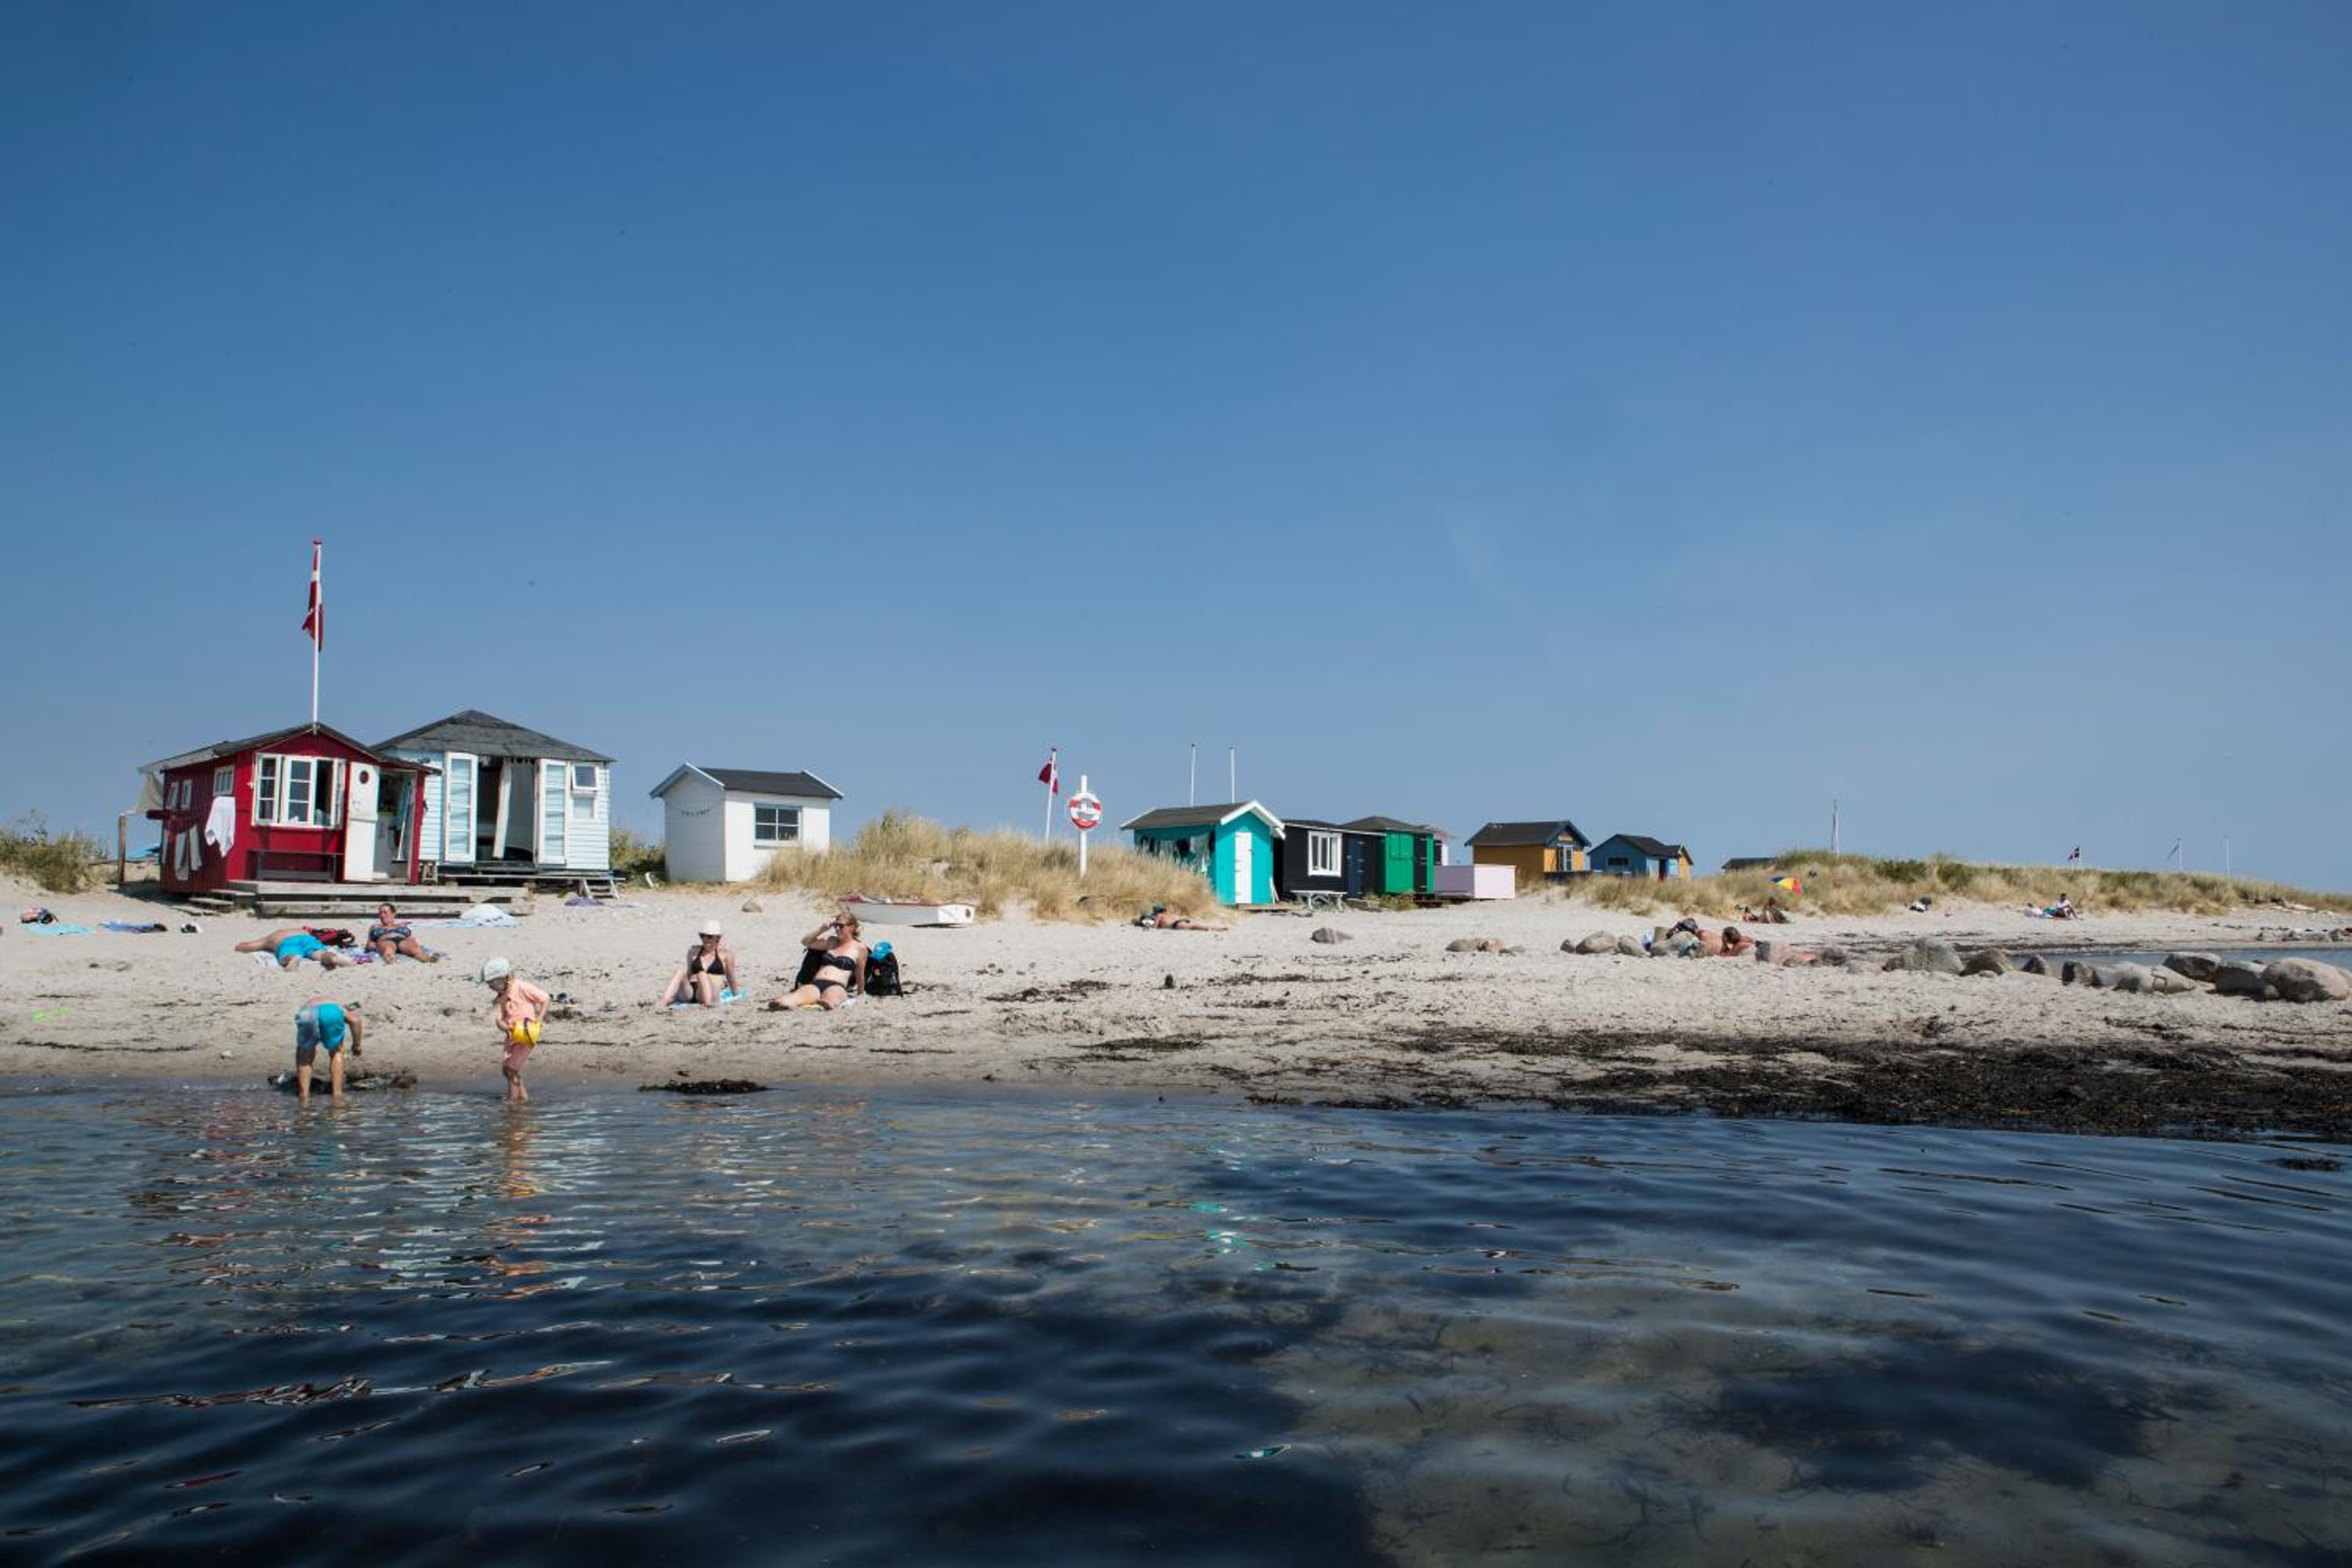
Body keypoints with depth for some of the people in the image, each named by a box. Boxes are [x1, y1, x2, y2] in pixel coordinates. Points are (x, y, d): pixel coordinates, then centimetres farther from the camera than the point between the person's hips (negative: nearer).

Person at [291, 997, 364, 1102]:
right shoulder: (337, 1006, 39)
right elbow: (354, 1020, 12)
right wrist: (356, 1045, 21)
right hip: (332, 1012, -1)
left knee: (304, 1059, 26)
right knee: (336, 1053, 24)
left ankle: (304, 1097, 18)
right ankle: (337, 1096, 22)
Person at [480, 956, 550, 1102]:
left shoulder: (520, 987, -11)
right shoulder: (501, 997, 10)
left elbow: (545, 998, -10)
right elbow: (498, 1018, 1)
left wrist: (539, 1019, -15)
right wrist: (504, 1026, -21)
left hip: (526, 1034, -8)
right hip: (512, 1035, 8)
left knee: (512, 1068, -9)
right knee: (505, 1067, 9)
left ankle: (513, 1099, 1)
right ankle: (523, 1095, 22)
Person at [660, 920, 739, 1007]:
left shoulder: (725, 951, 8)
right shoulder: (693, 951, 19)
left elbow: (730, 976, 18)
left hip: (712, 993, -4)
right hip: (689, 993, 4)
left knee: (702, 974, -35)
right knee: (681, 970, -25)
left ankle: (709, 1004, -63)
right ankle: (664, 1002, -47)